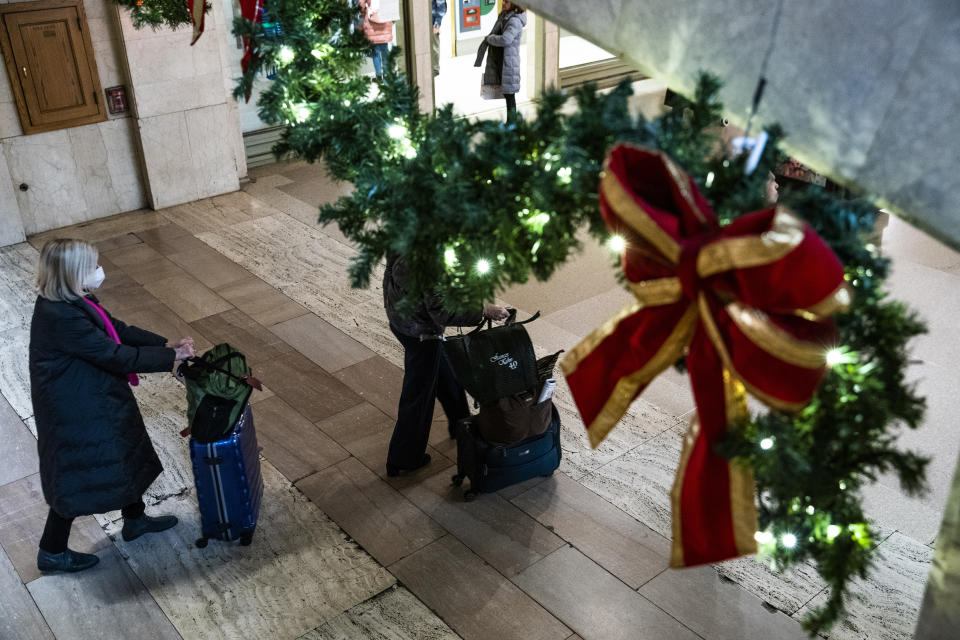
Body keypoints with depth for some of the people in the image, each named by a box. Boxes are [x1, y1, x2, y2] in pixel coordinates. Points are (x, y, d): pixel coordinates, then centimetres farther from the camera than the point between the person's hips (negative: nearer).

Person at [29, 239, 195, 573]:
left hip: (93, 400, 10)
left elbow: (119, 330, 5)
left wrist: (166, 345, -5)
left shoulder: (72, 301, -2)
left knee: (126, 456, 24)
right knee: (78, 479, 9)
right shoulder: (62, 318, -32)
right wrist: (170, 356, -20)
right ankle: (52, 552, 30)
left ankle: (135, 519, 46)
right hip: (77, 412, -10)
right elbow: (116, 356, -28)